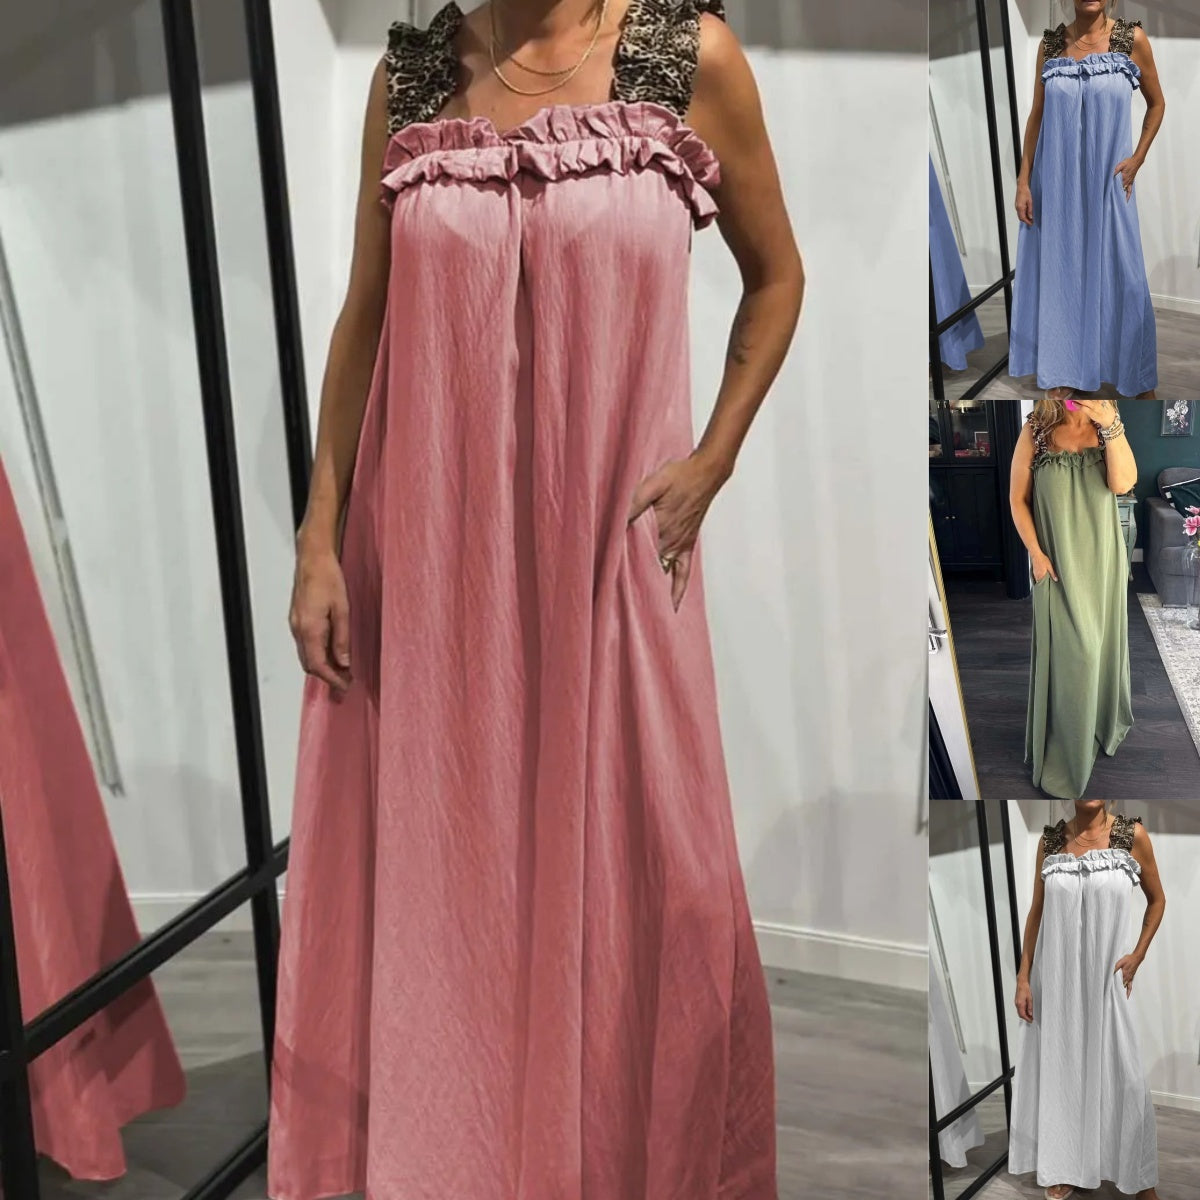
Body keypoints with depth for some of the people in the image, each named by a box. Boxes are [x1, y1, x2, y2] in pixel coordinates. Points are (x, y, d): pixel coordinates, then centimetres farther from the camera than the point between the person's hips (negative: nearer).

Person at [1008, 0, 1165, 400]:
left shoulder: (1132, 37, -4)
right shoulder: (1051, 43, 2)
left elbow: (1157, 103, 6)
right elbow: (1037, 116, 4)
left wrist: (1137, 159, -3)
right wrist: (1023, 181, -1)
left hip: (1108, 181, -2)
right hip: (1057, 180, 2)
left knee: (1119, 273, 4)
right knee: (1059, 269, 7)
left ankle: (1139, 377, 19)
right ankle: (1064, 375, 20)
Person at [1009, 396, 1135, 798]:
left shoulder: (1108, 426, -4)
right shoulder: (1036, 431, -10)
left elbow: (1123, 483, -19)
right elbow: (1017, 498, -5)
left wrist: (1111, 426, -29)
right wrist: (1035, 553, -11)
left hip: (1102, 557, 2)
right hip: (1057, 560, -2)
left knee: (1100, 641, 17)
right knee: (1065, 651, 2)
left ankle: (1104, 719, 40)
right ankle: (1064, 749, 15)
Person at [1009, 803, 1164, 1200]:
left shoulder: (1132, 834, -7)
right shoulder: (1050, 839, -1)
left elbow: (1157, 900, 6)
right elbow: (1037, 912, 3)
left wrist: (1137, 956, -2)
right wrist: (1023, 978, 1)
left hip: (1106, 977, -2)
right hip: (1054, 977, 2)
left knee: (1120, 1073, 6)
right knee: (1059, 1067, 11)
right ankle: (1065, 1167, 28)